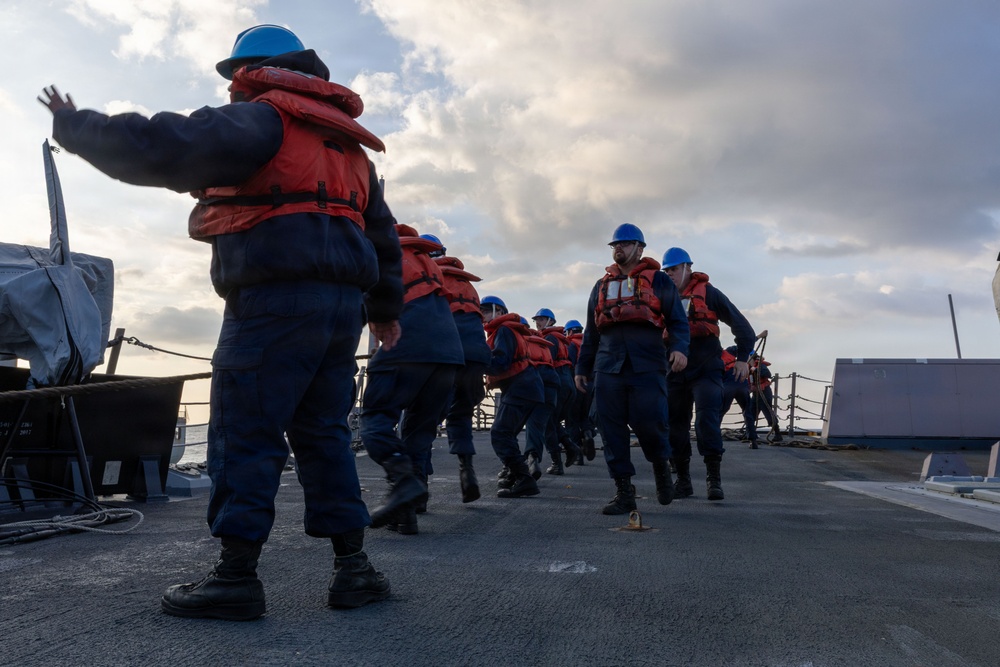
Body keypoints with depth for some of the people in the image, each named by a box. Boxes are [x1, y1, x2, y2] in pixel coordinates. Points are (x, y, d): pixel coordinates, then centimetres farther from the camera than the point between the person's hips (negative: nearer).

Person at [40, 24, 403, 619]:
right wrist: (386, 308, 33)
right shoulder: (347, 146, 25)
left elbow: (159, 149, -12)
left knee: (245, 435, -3)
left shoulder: (262, 120, 0)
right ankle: (353, 566, 9)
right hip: (343, 302, 8)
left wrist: (74, 125, 5)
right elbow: (383, 235, 27)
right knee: (324, 434, 10)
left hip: (276, 300, -8)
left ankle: (237, 578, 0)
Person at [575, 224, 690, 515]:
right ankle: (624, 492, 6)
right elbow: (591, 332, 26)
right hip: (608, 368, 4)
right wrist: (582, 367, 22)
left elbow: (677, 320, 4)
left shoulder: (658, 281, 10)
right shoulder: (601, 286, 23)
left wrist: (679, 347, -15)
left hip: (647, 366, -4)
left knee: (649, 423, -11)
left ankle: (661, 466, 22)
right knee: (611, 428, -2)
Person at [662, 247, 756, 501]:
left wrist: (742, 358, -4)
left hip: (706, 370, -4)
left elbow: (740, 324, 1)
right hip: (674, 373, 4)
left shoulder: (707, 292, 0)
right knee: (675, 425, 6)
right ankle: (683, 480, 17)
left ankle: (714, 479, -8)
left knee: (707, 419, -16)